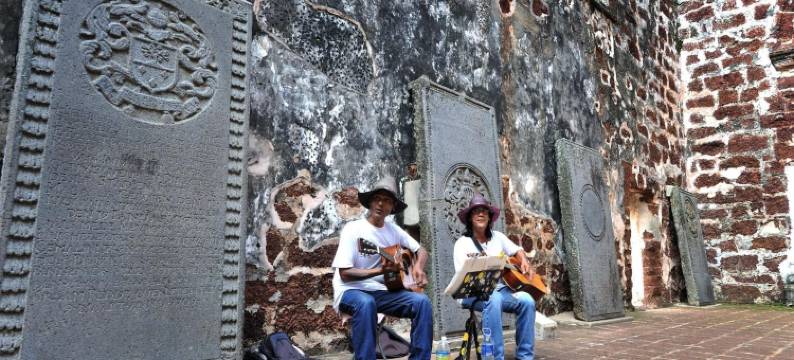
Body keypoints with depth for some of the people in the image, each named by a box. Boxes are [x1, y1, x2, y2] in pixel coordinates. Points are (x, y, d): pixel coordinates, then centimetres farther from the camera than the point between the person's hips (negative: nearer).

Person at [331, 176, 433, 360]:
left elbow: (421, 251, 18)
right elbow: (345, 274, -15)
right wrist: (378, 271, -28)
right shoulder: (353, 229, -10)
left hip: (382, 290, 5)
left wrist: (418, 267, -5)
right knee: (366, 303, -39)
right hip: (352, 290, -5)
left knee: (422, 301, -17)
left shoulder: (393, 229, 8)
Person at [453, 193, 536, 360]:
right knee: (492, 300, -38)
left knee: (527, 301, -22)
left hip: (500, 288, 5)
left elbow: (517, 250, 26)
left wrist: (524, 262, 5)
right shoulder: (462, 243, -2)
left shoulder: (498, 237, 14)